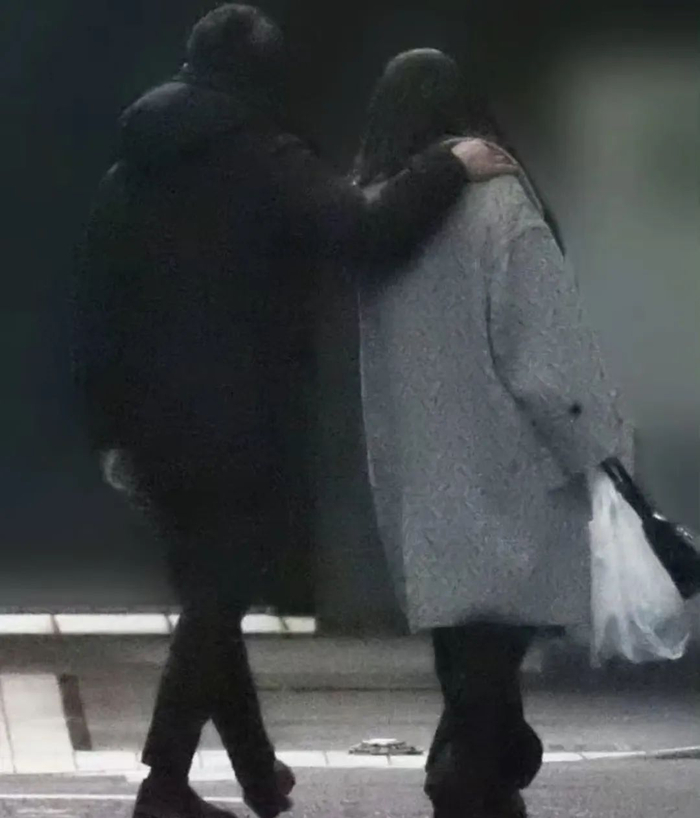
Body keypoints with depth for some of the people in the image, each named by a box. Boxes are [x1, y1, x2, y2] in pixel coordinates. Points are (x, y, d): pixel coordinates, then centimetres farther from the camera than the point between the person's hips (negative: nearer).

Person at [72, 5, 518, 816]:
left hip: (154, 424, 6)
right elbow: (361, 233, -25)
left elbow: (94, 307, 11)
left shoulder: (130, 170, 11)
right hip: (236, 426, -6)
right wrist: (447, 168, -14)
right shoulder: (267, 161, -9)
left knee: (210, 594, 16)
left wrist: (111, 427, 15)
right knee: (218, 598, 0)